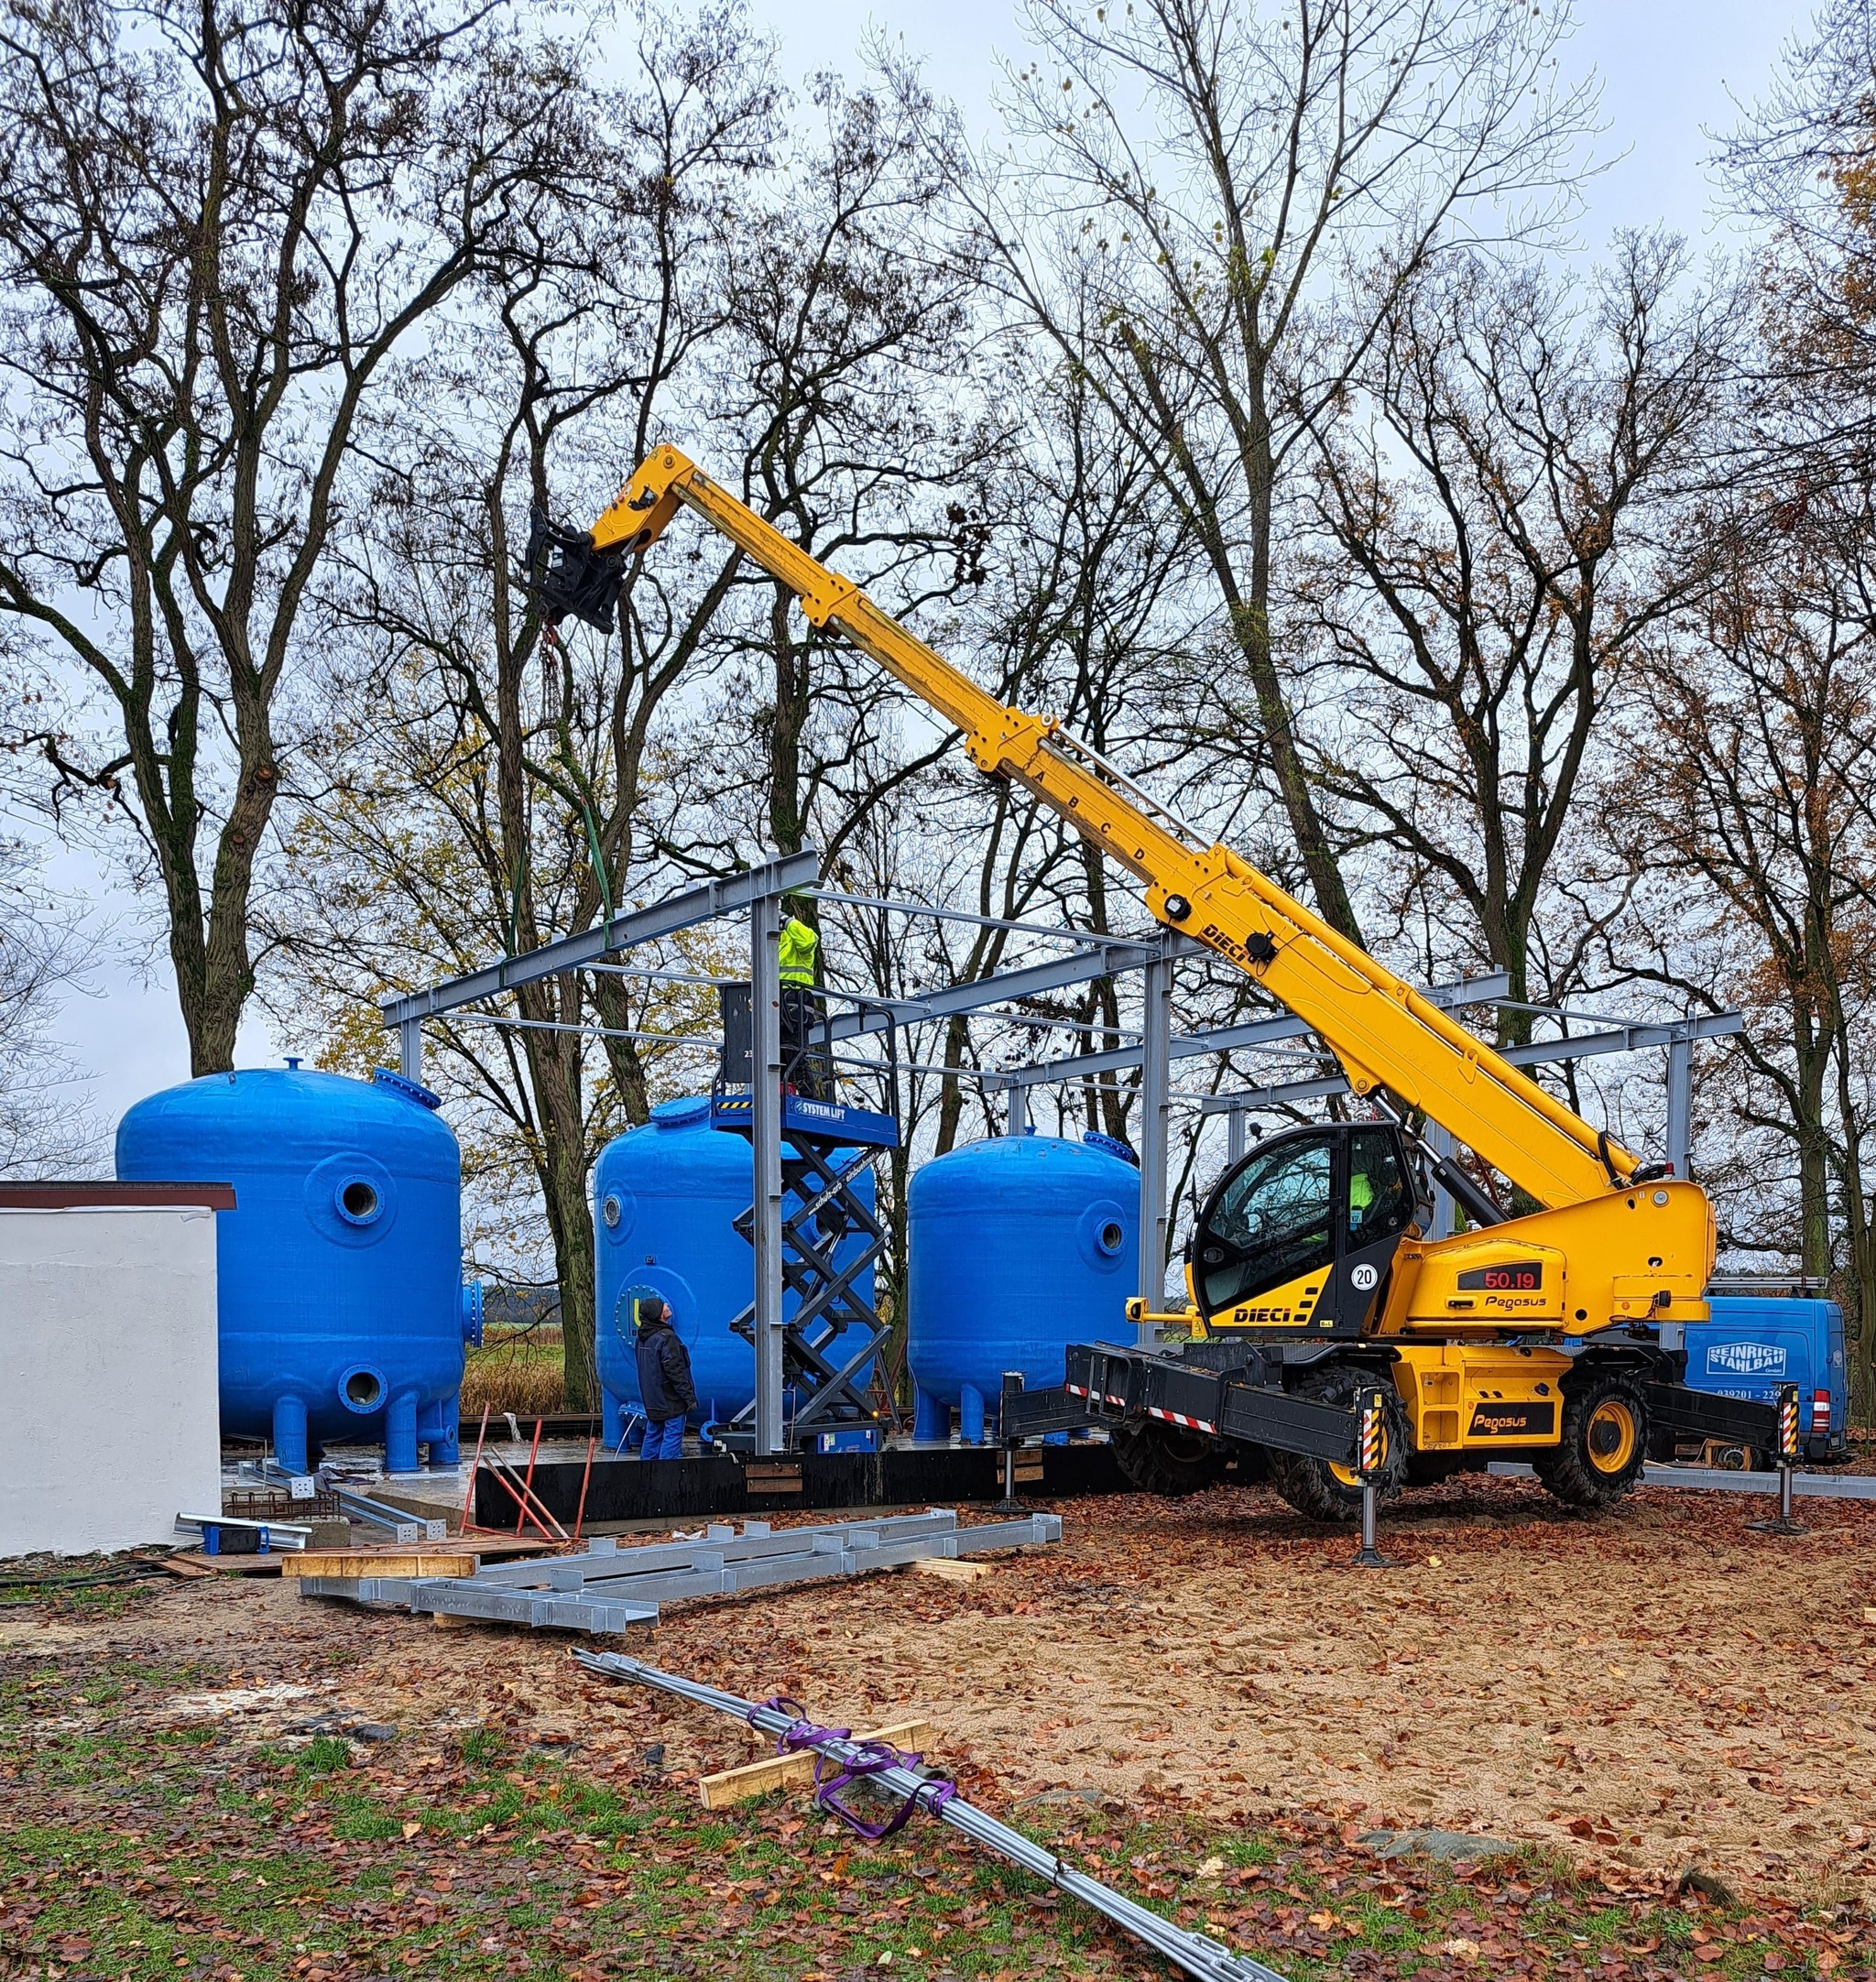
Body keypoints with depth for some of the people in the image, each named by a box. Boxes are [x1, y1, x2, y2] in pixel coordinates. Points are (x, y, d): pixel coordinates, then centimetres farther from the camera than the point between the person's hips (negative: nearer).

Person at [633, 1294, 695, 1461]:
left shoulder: (642, 1338, 9)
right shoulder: (666, 1337, -18)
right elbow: (675, 1370, -21)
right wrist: (690, 1397, -16)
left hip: (652, 1401, 9)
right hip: (670, 1400, -9)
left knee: (653, 1435, 16)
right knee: (672, 1435, -5)